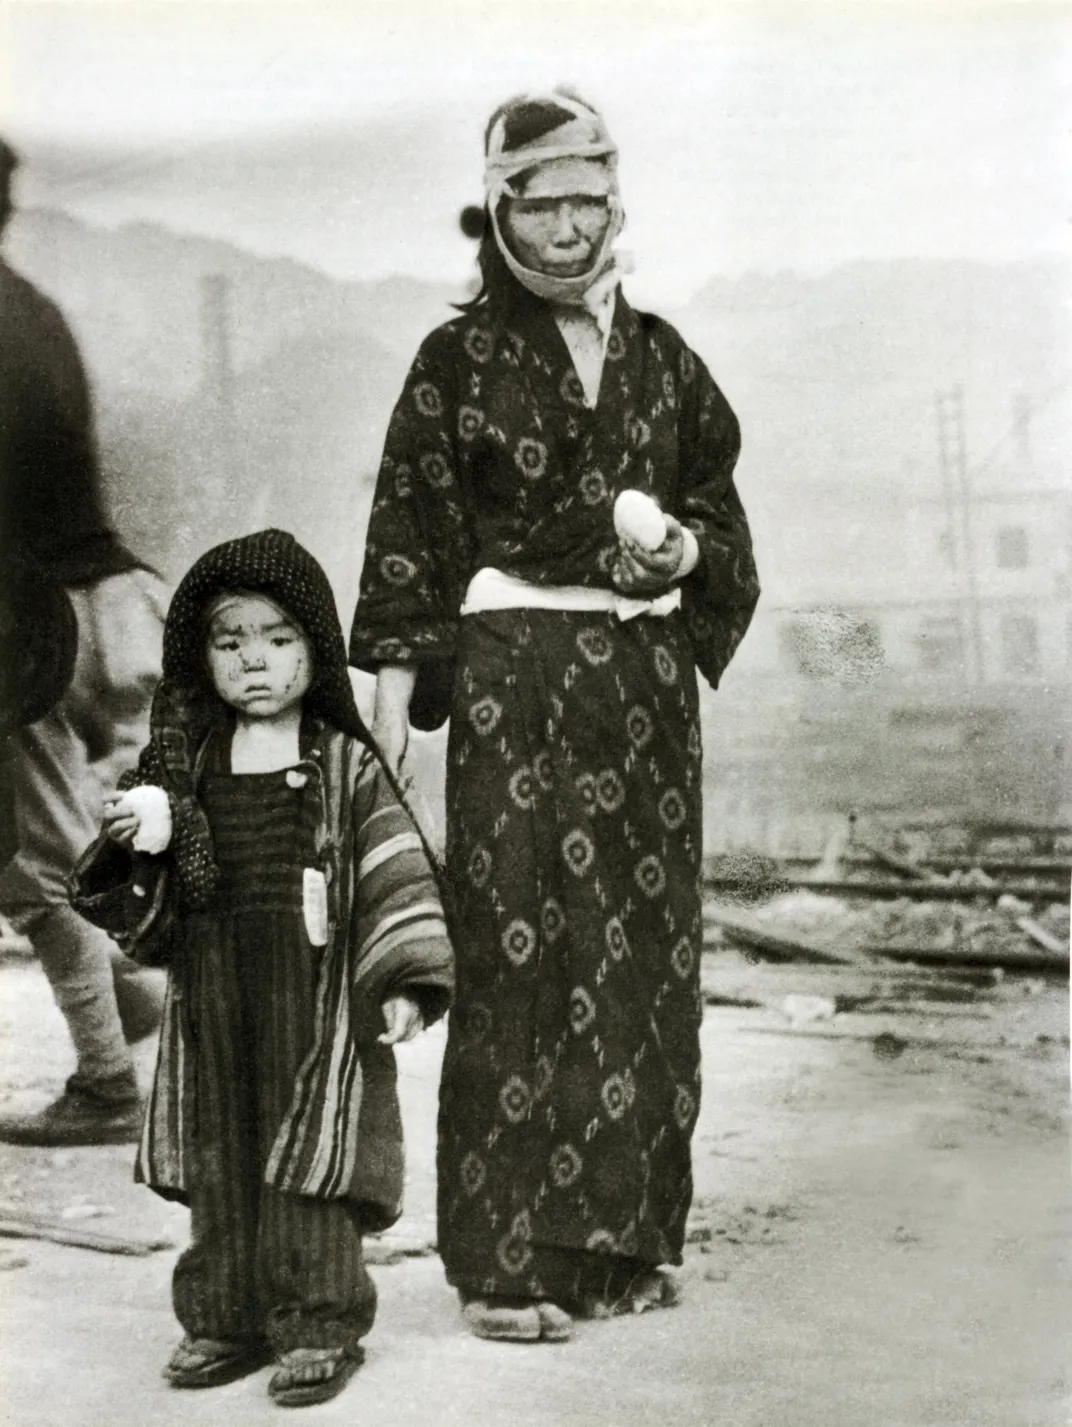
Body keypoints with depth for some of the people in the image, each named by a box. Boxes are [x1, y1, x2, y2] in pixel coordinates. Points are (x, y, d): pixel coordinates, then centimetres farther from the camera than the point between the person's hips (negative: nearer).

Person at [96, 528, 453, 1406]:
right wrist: (138, 837, -11)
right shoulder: (187, 767, 8)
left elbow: (394, 869, -3)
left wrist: (403, 979, -10)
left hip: (316, 991, -3)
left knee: (309, 1162, 0)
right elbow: (147, 851, 13)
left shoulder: (344, 765, -1)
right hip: (213, 992, 4)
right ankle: (225, 1318, 21)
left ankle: (319, 1325, 11)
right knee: (218, 1160, 10)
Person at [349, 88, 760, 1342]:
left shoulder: (659, 357, 13)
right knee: (520, 946, -7)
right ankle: (503, 1260, 0)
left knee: (645, 944, 5)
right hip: (514, 682, -4)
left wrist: (686, 551, -4)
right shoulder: (458, 361, 2)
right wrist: (392, 699, -9)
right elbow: (408, 538, -1)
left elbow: (720, 508, 19)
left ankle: (624, 1233, 16)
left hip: (647, 682, 4)